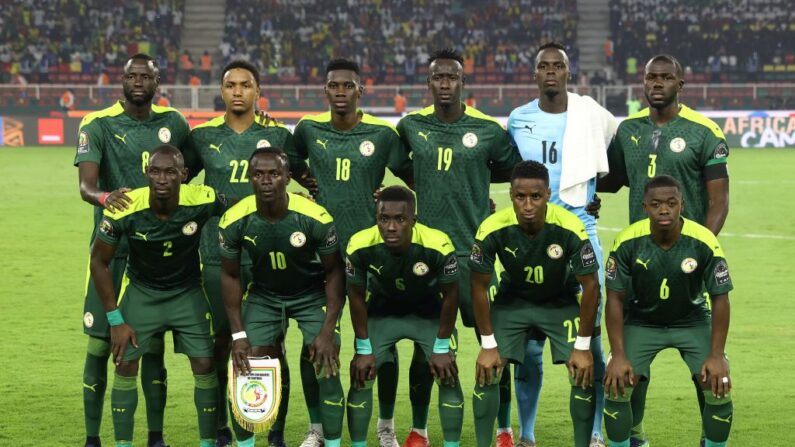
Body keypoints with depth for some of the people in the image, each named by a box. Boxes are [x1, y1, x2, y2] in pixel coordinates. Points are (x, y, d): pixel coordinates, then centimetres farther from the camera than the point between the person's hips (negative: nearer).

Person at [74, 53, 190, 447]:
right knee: (100, 342, -1)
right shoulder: (98, 125, -7)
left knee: (153, 344, 7)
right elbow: (85, 184, -19)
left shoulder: (173, 123, 5)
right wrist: (104, 197, -40)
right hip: (112, 247, -3)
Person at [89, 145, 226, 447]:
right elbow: (99, 262, -13)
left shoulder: (202, 201, -26)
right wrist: (115, 320, -12)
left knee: (205, 365, -5)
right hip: (141, 290, 0)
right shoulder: (124, 210, -27)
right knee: (125, 363, -8)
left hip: (188, 291, 1)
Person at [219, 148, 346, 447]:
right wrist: (238, 335, -9)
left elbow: (334, 272, -14)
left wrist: (327, 331, -18)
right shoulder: (235, 221, -22)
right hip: (263, 295, 2)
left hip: (311, 295, -2)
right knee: (246, 370, -6)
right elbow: (230, 275, -6)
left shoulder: (315, 218, -28)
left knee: (326, 371, -12)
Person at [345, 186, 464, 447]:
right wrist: (364, 349, -8)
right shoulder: (360, 247, -31)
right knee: (360, 377, -6)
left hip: (429, 314, -1)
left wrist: (442, 348, -11)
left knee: (448, 375, -8)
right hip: (381, 314, 1)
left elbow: (450, 295, -17)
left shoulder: (438, 246, -36)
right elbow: (357, 296, -12)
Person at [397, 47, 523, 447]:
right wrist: (429, 186, 12)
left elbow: (514, 170, 11)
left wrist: (473, 179, 6)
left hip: (473, 249, -1)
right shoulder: (411, 126, 5)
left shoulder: (488, 130, -2)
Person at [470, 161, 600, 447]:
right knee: (486, 373, -10)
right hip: (512, 301, 1)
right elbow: (479, 286, -13)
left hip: (561, 302, -1)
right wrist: (488, 345, -12)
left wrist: (583, 346, -17)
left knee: (584, 374, -12)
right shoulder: (492, 230, -29)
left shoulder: (570, 228, -32)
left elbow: (590, 285, -19)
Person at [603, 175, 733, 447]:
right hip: (641, 321, 0)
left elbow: (720, 298, -13)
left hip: (693, 322, 0)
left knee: (718, 389, -15)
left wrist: (717, 355, -17)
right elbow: (615, 298, -12)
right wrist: (618, 355, -16)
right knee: (616, 387, -15)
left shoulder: (704, 242, -24)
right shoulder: (627, 242, -22)